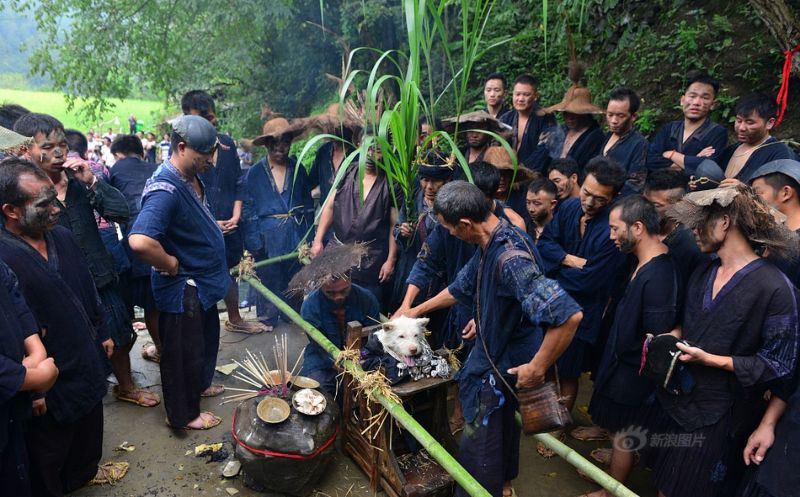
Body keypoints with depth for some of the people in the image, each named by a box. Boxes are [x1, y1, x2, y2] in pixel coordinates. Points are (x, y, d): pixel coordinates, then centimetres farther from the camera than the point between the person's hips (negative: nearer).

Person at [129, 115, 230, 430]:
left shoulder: (192, 178, 0)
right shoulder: (166, 189, -30)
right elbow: (140, 241, -44)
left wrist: (213, 227, 7)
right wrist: (171, 265, -28)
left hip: (202, 283, 9)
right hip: (182, 289, -9)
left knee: (207, 338, 27)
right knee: (183, 352, 10)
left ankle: (201, 384, 51)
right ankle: (184, 414, 30)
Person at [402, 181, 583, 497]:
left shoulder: (509, 258, -34)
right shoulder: (489, 246, -3)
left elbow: (569, 315, -40)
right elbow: (462, 287, 15)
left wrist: (538, 368, -29)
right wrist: (416, 311, 23)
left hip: (504, 368, -9)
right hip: (492, 355, 9)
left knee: (478, 448, 9)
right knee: (501, 427, 29)